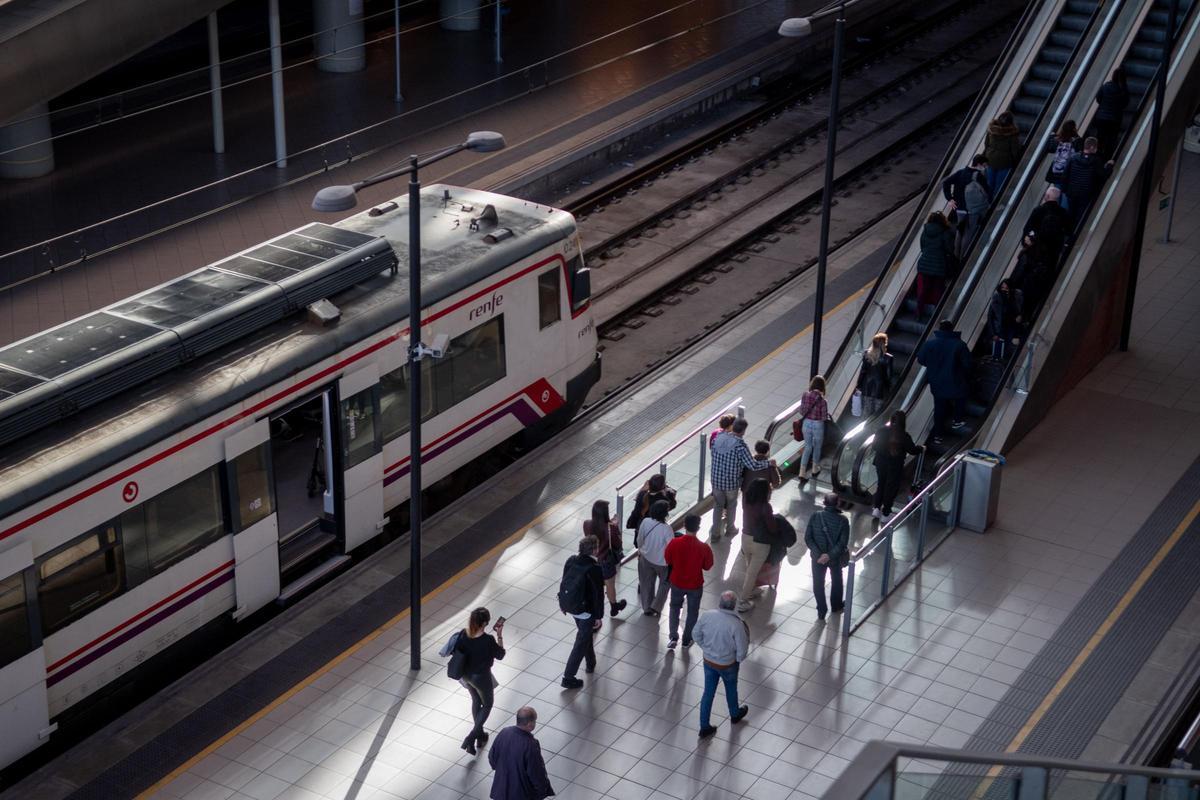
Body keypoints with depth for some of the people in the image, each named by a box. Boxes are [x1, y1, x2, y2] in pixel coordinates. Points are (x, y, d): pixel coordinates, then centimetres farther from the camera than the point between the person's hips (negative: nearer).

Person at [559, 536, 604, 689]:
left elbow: (564, 583, 4)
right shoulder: (594, 569, -27)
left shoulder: (571, 561, -8)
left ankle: (591, 664, 49)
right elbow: (598, 594, -21)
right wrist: (599, 616, -9)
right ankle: (568, 677, 12)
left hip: (571, 606, 7)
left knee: (586, 634, 30)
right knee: (581, 643, 7)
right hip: (586, 611, -7)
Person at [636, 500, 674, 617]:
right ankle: (656, 607, 24)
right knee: (665, 583, 24)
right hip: (662, 562, -4)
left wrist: (640, 550, 17)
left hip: (646, 558, 4)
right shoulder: (667, 529, -31)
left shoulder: (645, 522, -18)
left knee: (647, 583, 22)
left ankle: (647, 608, 36)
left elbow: (640, 539, -3)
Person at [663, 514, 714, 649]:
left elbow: (667, 560, -6)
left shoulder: (674, 543, -21)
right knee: (692, 611, 21)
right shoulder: (704, 548, -25)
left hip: (677, 583, 1)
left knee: (675, 607, 25)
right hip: (695, 585, -1)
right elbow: (707, 566, -9)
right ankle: (687, 640, 33)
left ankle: (673, 637, 16)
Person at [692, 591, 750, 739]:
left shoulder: (707, 615, -20)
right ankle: (735, 715, 53)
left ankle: (704, 727, 29)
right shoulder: (737, 624, -32)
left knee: (708, 692, 19)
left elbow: (696, 634, -4)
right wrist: (739, 659, 0)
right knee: (731, 689, 26)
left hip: (708, 661, 3)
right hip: (728, 664, -3)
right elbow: (742, 650, -23)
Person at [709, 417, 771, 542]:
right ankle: (730, 529, 42)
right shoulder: (740, 445, -24)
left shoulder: (717, 438, -8)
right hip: (732, 482, -4)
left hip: (716, 479, 4)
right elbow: (753, 465, -25)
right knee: (731, 505, 22)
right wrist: (769, 463, -11)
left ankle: (715, 534, 23)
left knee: (718, 506, 20)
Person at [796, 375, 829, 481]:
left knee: (807, 447, 18)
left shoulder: (805, 396, -10)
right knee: (817, 447, 22)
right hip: (817, 425, -3)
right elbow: (824, 417, -16)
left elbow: (801, 411, -2)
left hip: (806, 423, 3)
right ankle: (815, 469, 39)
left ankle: (802, 472, 12)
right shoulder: (822, 400, -22)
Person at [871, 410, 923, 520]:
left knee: (881, 485, 25)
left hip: (880, 463, 3)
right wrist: (920, 448, 12)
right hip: (895, 466, -3)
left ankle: (876, 508, 20)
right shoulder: (904, 436, -20)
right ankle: (885, 514, 21)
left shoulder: (881, 431, -10)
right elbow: (912, 450, -9)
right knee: (891, 488, 13)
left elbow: (873, 446, 1)